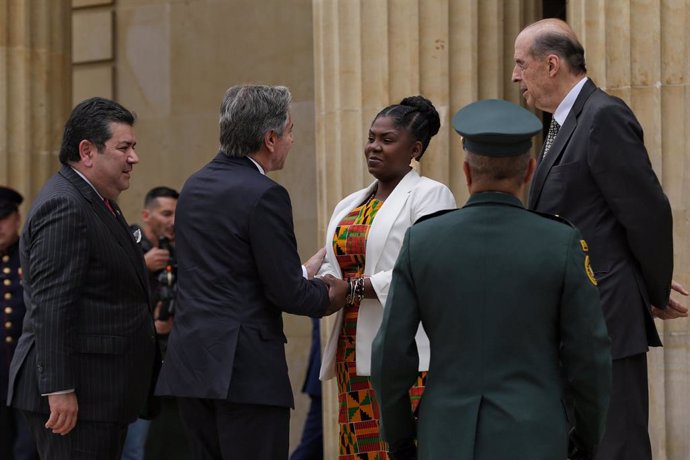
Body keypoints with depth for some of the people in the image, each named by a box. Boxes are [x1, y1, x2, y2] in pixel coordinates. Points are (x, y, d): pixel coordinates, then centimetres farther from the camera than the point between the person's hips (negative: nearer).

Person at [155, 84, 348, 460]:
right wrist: (329, 295, 7)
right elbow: (287, 294, -13)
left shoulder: (194, 186, 12)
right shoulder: (264, 196, -13)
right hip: (245, 368, -8)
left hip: (190, 362, 8)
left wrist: (304, 273, 22)